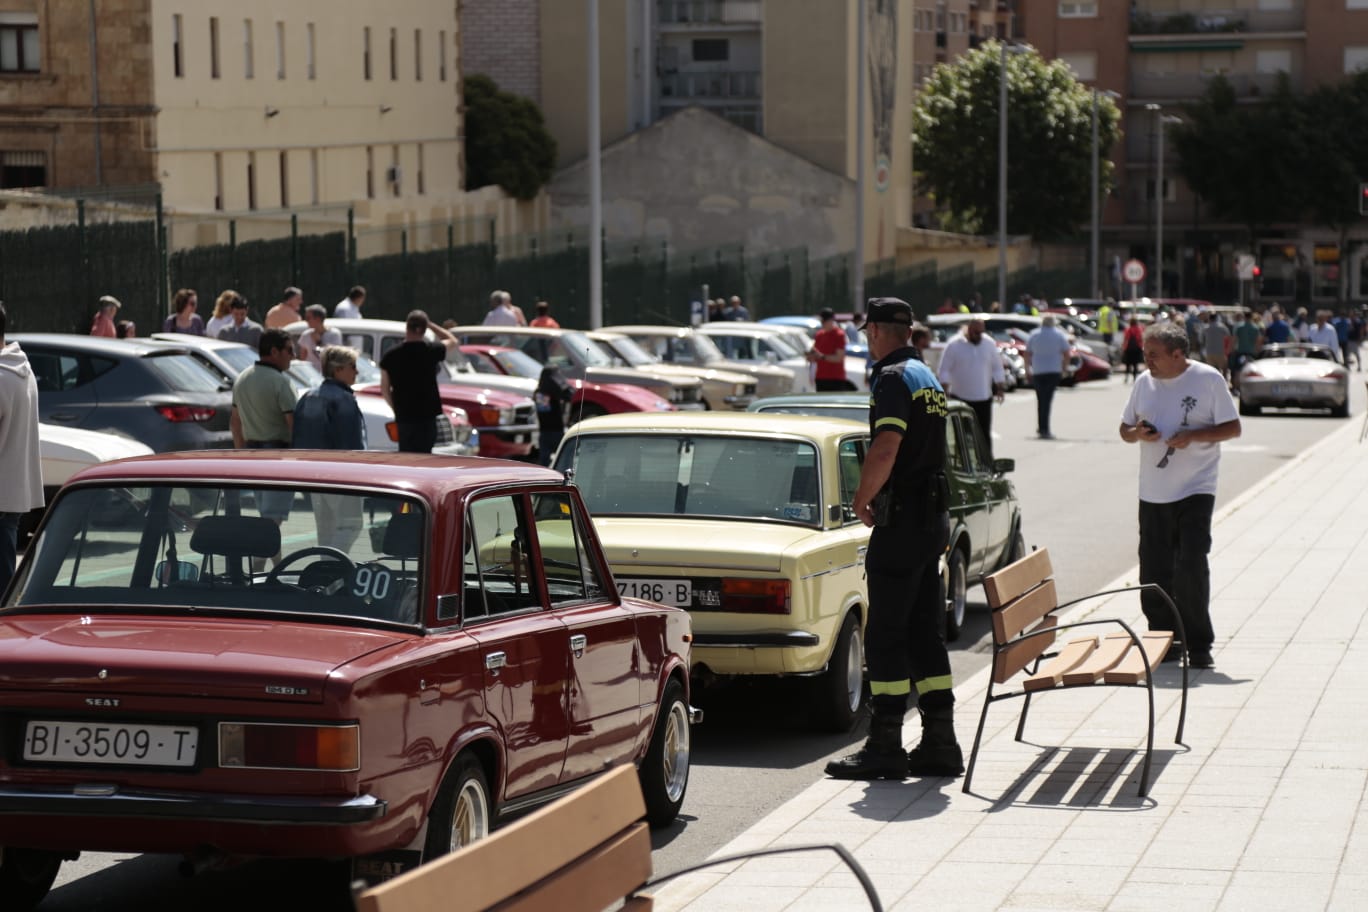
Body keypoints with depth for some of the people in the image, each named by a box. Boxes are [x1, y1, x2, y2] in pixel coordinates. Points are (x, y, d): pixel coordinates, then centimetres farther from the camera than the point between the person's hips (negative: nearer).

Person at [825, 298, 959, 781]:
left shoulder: (893, 378, -12)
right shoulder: (928, 378, 17)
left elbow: (886, 449, -24)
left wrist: (861, 500, -10)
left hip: (902, 519, -9)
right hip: (932, 518, 9)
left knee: (885, 633, -5)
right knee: (924, 632, 12)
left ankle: (885, 746, -4)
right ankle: (939, 744, 13)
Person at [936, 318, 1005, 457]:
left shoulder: (989, 344, 4)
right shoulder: (954, 345, -7)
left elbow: (997, 367, 11)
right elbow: (944, 370, -6)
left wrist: (1000, 387, 5)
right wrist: (944, 391, -14)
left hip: (984, 397, 3)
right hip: (960, 397, -3)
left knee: (984, 432, 4)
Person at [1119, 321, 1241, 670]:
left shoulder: (1208, 380, -4)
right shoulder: (1144, 382, 9)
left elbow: (1233, 428, -3)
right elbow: (1125, 428, 17)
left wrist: (1192, 436, -17)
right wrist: (1137, 433, -7)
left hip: (1195, 490, -5)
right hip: (1152, 493, 5)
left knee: (1191, 567, -12)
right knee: (1154, 573, 4)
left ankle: (1198, 645, -3)